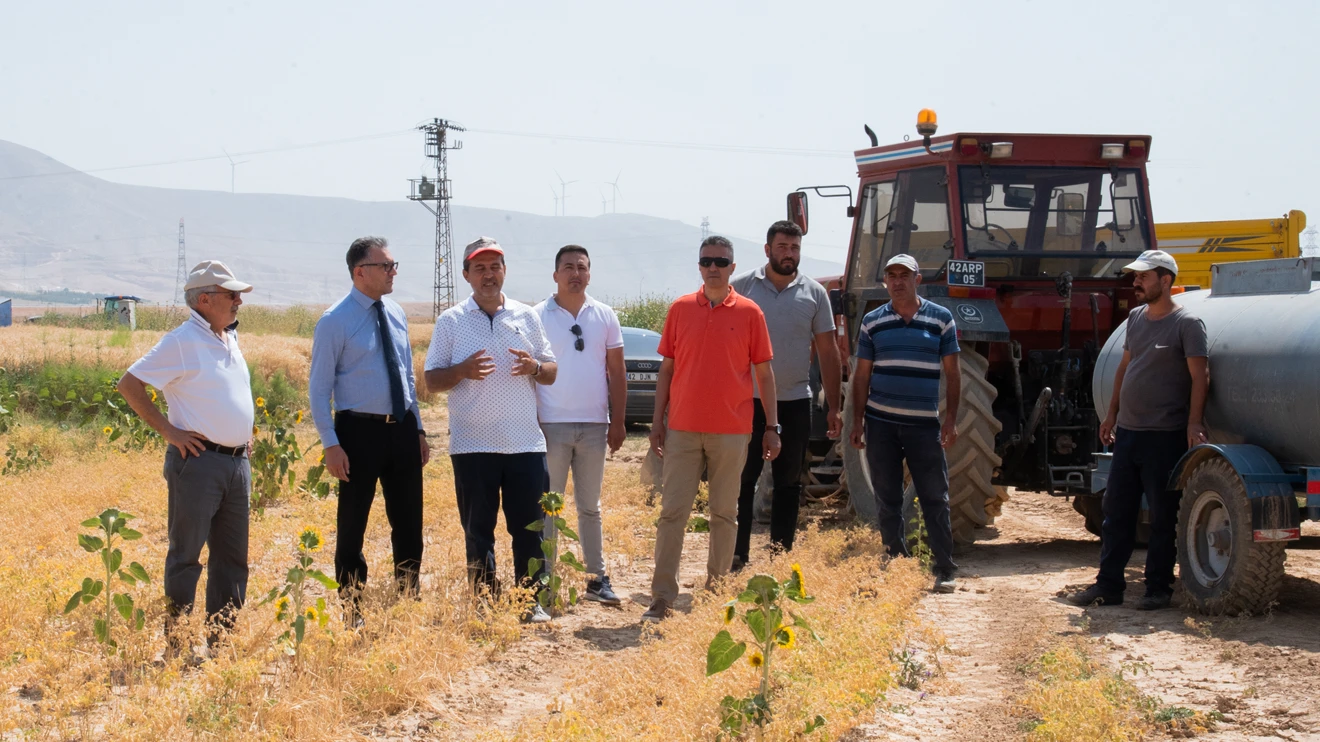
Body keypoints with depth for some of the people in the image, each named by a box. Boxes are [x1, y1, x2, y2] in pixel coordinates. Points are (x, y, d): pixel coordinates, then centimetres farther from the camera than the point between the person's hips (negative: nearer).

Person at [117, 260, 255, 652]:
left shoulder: (229, 339, 14)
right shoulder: (183, 341, -11)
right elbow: (130, 384, -12)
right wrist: (168, 430, -14)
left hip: (237, 461, 8)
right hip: (199, 460, -8)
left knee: (232, 557, 11)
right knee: (186, 555, -2)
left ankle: (222, 639, 18)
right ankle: (177, 644, 4)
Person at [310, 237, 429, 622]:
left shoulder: (396, 314, 9)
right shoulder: (335, 321, -9)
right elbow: (319, 388, -8)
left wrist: (419, 430, 14)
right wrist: (331, 445, -15)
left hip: (402, 428, 6)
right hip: (360, 430, -6)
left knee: (409, 524, 11)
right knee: (352, 526, 3)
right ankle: (352, 612, 12)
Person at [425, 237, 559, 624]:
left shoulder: (527, 317, 10)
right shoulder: (451, 321, 4)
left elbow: (552, 372, 13)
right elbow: (431, 379, 2)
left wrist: (534, 367, -10)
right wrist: (462, 371, -17)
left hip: (526, 443, 1)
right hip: (472, 444, -1)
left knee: (529, 527, 2)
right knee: (477, 530, 4)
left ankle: (533, 602, 11)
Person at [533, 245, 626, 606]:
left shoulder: (605, 316, 7)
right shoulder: (537, 316, -1)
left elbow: (616, 373, 9)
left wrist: (617, 422, 4)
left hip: (594, 426, 3)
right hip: (551, 425, -3)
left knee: (590, 507, 11)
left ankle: (597, 578, 16)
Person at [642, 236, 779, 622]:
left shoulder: (749, 313, 2)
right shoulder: (680, 309, 6)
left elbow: (764, 372, 5)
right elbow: (667, 368, 10)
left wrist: (772, 426, 2)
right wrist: (657, 420, 5)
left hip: (731, 430, -1)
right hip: (683, 428, 1)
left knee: (724, 513, 7)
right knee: (672, 511, -3)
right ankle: (662, 597, -2)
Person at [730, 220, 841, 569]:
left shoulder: (814, 294, 4)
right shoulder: (741, 287, 0)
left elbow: (828, 351, 7)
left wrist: (833, 407, 3)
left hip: (795, 402, 2)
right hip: (748, 400, -2)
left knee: (788, 483, 8)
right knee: (742, 481, -2)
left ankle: (781, 555, 16)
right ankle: (737, 557, 3)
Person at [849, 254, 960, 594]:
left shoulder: (941, 319, 3)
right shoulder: (872, 321, 6)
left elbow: (952, 373, 4)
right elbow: (861, 375, 9)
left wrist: (951, 419, -3)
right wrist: (858, 421, 3)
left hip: (924, 424, -1)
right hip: (881, 423, 1)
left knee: (935, 498, -1)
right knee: (888, 501, 6)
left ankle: (944, 571, 5)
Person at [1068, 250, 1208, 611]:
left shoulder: (1186, 323, -8)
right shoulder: (1136, 318, 13)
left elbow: (1200, 376, -13)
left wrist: (1194, 423, -21)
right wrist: (1112, 414, 19)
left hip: (1165, 435, -7)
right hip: (1128, 432, 7)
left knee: (1163, 517, 1)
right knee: (1116, 512, 8)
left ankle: (1158, 588, 8)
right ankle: (1108, 585, 14)